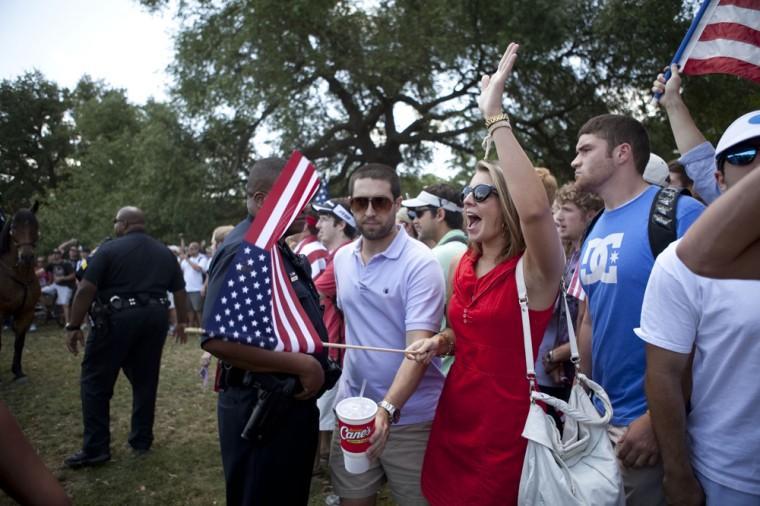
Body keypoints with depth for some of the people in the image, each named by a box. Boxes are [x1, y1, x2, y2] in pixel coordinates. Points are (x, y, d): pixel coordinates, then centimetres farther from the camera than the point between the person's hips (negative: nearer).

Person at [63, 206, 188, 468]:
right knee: (145, 381, 14)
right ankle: (141, 441, 22)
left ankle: (96, 448, 7)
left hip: (117, 318, -5)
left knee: (96, 381, 6)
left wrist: (73, 326, -5)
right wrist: (181, 321, 25)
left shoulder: (109, 249, -4)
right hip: (155, 318, 5)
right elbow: (179, 291, 15)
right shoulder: (165, 252, 13)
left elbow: (86, 290, -10)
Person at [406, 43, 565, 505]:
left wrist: (495, 117, -35)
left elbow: (536, 208, -41)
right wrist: (441, 342, -3)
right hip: (454, 418, 7)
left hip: (505, 429, -7)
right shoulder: (465, 264, 3)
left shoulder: (534, 271, -17)